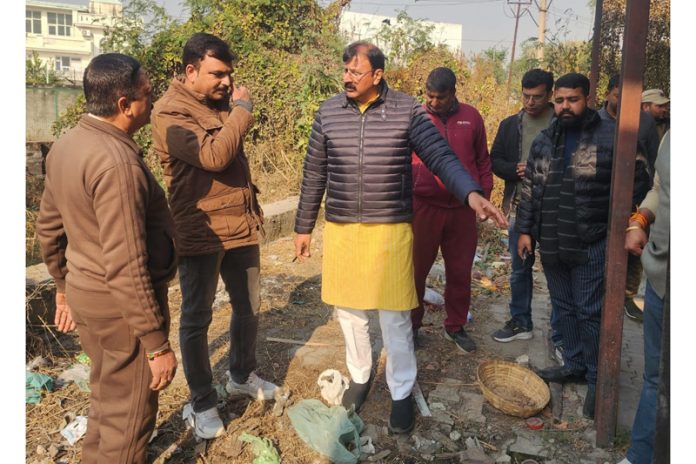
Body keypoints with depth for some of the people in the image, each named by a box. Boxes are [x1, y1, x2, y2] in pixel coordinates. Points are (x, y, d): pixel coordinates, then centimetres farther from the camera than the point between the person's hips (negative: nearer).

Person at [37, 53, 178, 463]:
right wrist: (157, 345, -22)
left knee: (106, 397, 28)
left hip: (85, 292, 9)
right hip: (122, 305, -9)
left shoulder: (66, 145, 3)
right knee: (128, 414, 10)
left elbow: (49, 228, 13)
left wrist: (65, 286, 25)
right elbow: (126, 268, -28)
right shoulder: (116, 162, -27)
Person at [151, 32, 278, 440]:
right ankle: (202, 402, 22)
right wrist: (243, 109, -15)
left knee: (249, 308, 17)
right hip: (200, 233, -7)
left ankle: (242, 376, 39)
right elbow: (213, 156, -27)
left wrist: (252, 206, 17)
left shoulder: (221, 103, 11)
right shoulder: (170, 112, -13)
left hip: (242, 226, 8)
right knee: (197, 318, 6)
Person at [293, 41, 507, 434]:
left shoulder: (407, 111, -6)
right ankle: (360, 376, 38)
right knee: (349, 310, 14)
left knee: (395, 316, 4)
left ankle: (402, 393, 23)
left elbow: (442, 157, -12)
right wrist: (304, 227, 12)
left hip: (391, 230, -3)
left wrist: (472, 193, -31)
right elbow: (314, 174, 9)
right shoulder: (328, 112, 3)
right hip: (341, 229, 3)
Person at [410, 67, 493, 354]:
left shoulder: (471, 117, 6)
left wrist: (484, 195, 9)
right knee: (416, 268, 8)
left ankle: (455, 327, 29)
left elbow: (483, 160, 12)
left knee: (460, 271, 12)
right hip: (423, 207, -2)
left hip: (462, 209, 2)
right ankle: (411, 324, 25)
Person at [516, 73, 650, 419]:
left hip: (590, 246, -5)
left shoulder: (610, 139, -8)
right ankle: (574, 365, 33)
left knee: (590, 312, 1)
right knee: (564, 308, 16)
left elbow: (638, 185, -3)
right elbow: (529, 190, 11)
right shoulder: (543, 141, 8)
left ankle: (597, 380, 16)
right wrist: (524, 230, 8)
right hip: (550, 245, 5)